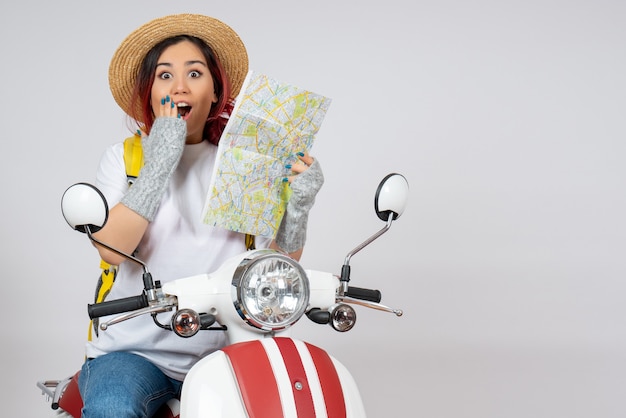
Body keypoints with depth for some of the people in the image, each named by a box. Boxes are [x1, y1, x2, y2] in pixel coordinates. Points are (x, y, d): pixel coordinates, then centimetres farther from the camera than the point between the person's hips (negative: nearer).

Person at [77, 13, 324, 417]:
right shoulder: (124, 157, 7)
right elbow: (111, 249, -13)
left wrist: (299, 204, -13)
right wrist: (160, 162, -16)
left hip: (219, 351, 2)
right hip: (134, 350, -1)